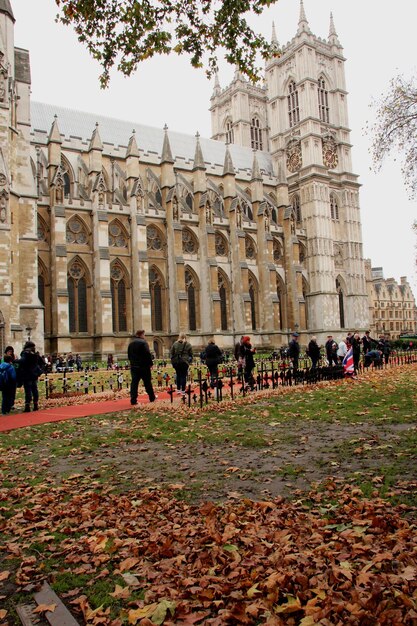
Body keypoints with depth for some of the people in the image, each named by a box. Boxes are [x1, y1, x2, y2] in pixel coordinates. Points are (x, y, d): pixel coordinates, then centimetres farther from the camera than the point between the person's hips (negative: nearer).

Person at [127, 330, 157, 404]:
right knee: (147, 383, 8)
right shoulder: (143, 342, -11)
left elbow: (129, 355, 17)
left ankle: (133, 400, -1)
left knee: (134, 383, 3)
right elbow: (148, 354, -17)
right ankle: (152, 398, 20)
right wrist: (151, 363, -8)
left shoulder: (131, 344, 12)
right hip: (144, 366, -5)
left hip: (134, 367, 5)